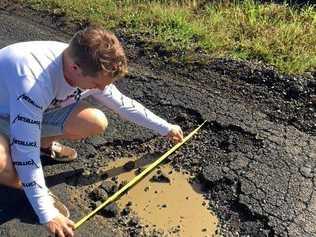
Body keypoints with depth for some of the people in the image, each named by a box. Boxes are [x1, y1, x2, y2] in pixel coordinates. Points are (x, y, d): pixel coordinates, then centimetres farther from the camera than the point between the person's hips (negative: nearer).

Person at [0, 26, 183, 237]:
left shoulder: (91, 70, -20)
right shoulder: (34, 80, -42)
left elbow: (123, 103, -5)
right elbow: (26, 152, -37)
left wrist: (165, 128, 4)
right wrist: (48, 215, -31)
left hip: (38, 110, 5)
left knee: (97, 123, -16)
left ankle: (44, 143, 11)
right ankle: (20, 185, -2)